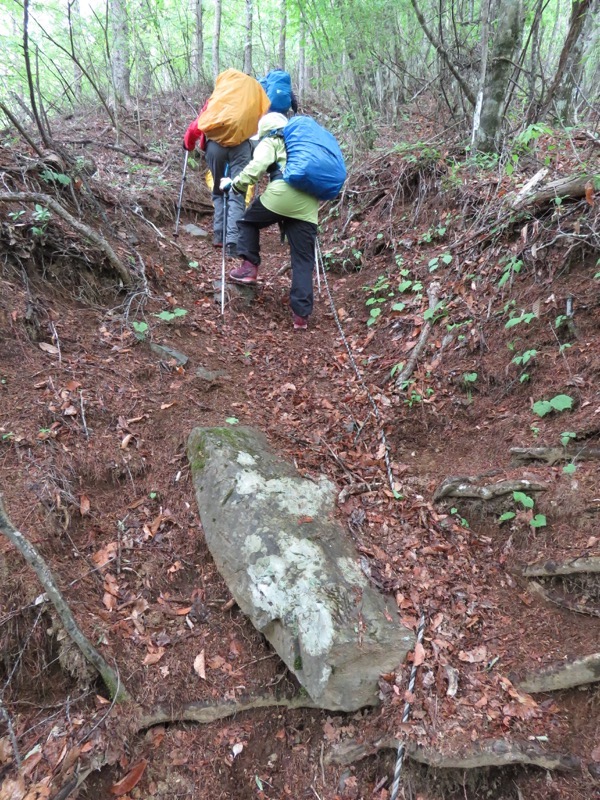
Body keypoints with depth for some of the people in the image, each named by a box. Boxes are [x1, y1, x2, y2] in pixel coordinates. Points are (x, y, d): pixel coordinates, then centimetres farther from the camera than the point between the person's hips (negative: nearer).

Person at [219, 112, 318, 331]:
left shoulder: (270, 142, 16)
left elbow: (256, 167, -2)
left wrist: (234, 185, 6)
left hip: (282, 192, -4)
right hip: (308, 203, 5)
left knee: (249, 221, 24)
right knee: (303, 260, 5)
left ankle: (249, 266, 12)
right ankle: (301, 314, 0)